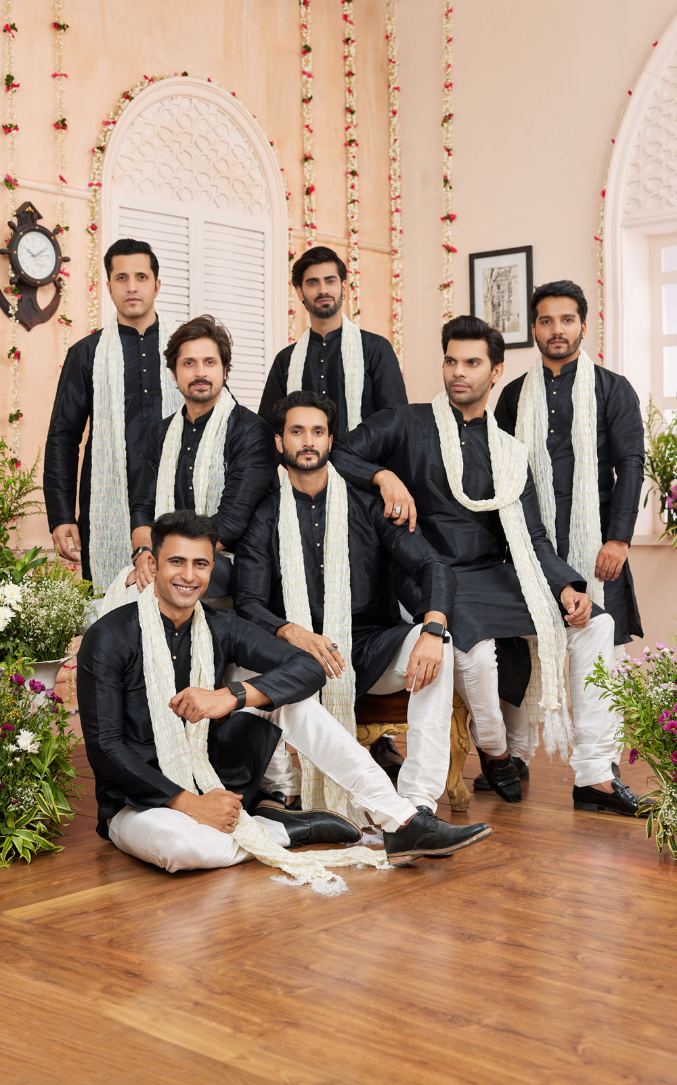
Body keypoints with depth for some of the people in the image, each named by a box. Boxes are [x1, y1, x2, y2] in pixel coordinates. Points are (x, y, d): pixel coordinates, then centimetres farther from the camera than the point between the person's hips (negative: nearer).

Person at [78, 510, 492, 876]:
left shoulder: (220, 627, 0)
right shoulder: (108, 639, -13)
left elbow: (308, 668, -10)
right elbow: (104, 746, -16)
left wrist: (232, 697, -27)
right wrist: (187, 803, -21)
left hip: (215, 786, 4)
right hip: (141, 802, -4)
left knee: (283, 694, -13)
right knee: (180, 844, -41)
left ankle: (402, 822, -17)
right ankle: (285, 829, -11)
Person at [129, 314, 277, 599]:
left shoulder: (251, 431, -5)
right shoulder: (163, 433, 17)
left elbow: (232, 521, -14)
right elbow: (143, 508, 13)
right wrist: (143, 552, -10)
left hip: (229, 566, -4)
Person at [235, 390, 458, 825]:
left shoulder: (366, 504, 5)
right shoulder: (266, 519, 6)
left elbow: (433, 565, -5)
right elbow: (249, 603, -3)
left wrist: (432, 630, -26)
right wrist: (294, 633, -27)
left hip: (372, 649, 0)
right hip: (301, 658, 0)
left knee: (437, 643, -30)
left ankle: (418, 801, -35)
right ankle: (283, 784, -18)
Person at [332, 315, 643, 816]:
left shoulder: (509, 452, 15)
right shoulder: (406, 424, 3)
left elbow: (530, 536, 9)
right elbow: (334, 457, -4)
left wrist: (566, 586, -8)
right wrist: (384, 475, -20)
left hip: (491, 575, 5)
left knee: (596, 622, -10)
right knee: (477, 648, -34)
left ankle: (595, 775, -5)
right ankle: (493, 753, -1)